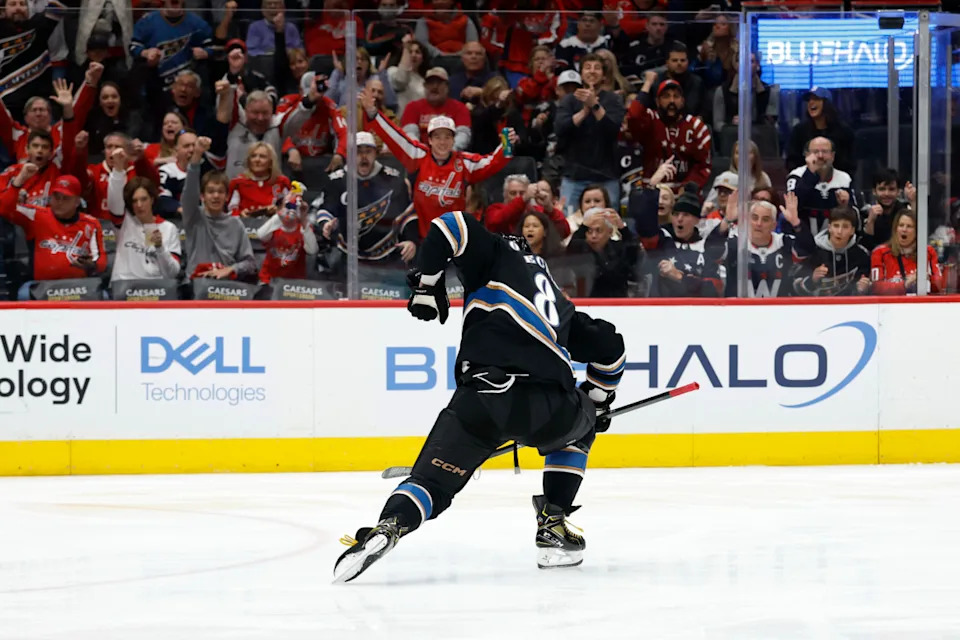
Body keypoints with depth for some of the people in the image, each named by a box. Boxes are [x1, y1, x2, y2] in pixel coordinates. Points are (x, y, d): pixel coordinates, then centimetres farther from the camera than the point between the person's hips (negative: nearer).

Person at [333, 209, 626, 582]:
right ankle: (553, 529, 25)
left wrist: (427, 282, 14)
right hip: (549, 404, 3)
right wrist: (596, 404, 52)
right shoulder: (558, 303, 34)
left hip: (484, 395, -3)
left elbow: (451, 227, 5)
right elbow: (610, 346, 39)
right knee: (578, 430, 37)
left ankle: (388, 527, -29)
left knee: (433, 478, 1)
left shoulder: (500, 255, 21)